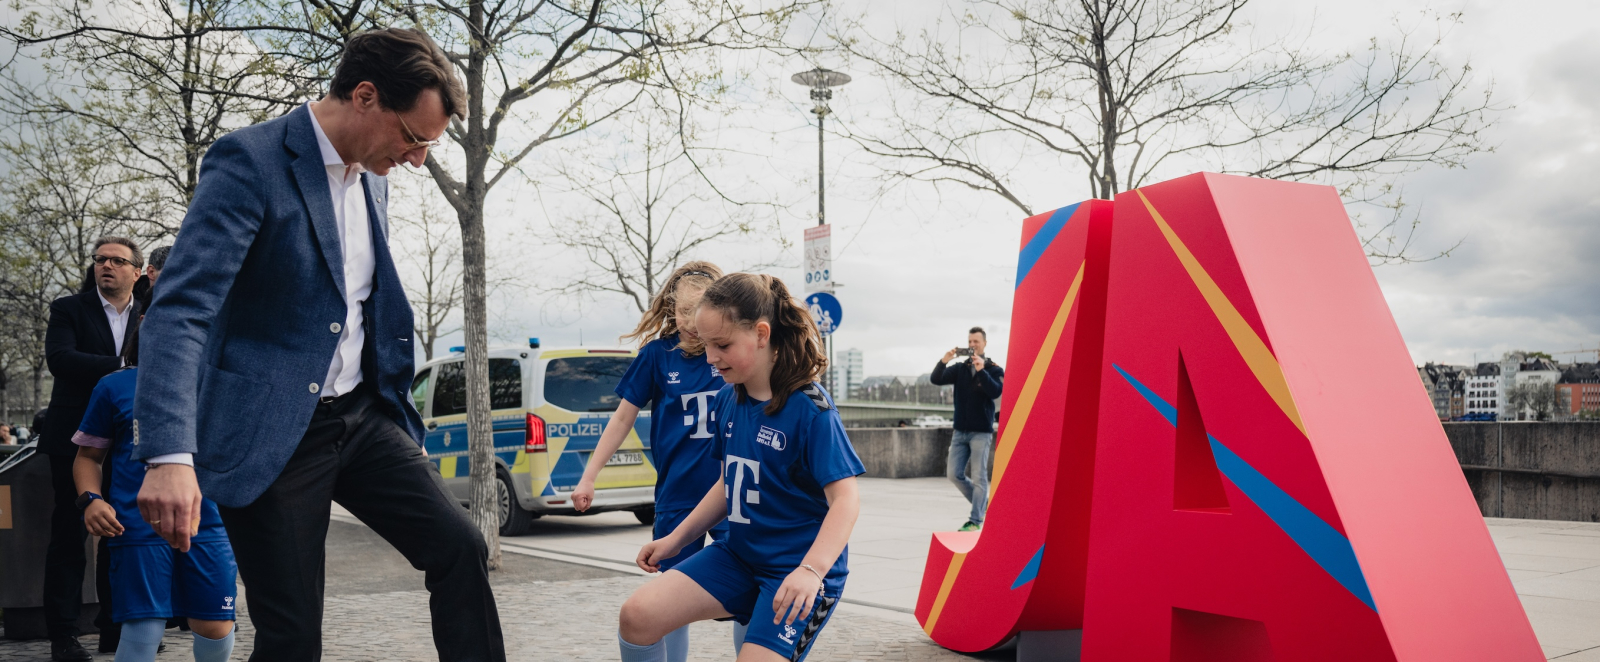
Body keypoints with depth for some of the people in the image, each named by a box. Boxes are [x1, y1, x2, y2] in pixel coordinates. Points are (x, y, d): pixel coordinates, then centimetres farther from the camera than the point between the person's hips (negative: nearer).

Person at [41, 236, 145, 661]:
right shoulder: (68, 309, 2)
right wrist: (122, 367, -23)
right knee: (70, 534, 0)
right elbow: (59, 358, -15)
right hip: (77, 439, -3)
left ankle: (116, 627, 15)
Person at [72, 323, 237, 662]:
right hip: (140, 527, -1)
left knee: (217, 630, 2)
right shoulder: (115, 386, 6)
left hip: (207, 523, 2)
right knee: (144, 630, -5)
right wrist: (91, 500, -6)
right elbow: (88, 455, 10)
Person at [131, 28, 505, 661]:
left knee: (461, 548, -6)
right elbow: (180, 309, -24)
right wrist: (170, 456, -34)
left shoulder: (371, 176, 10)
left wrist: (398, 418, 23)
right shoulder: (249, 160, -15)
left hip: (362, 416, 7)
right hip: (272, 433, -7)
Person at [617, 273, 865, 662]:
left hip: (798, 570, -6)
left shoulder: (809, 407, -18)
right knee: (637, 616, -7)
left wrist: (811, 571, -36)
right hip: (739, 553, 7)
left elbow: (846, 500, -23)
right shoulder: (728, 399, 4)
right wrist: (677, 539, 16)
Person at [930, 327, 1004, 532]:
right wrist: (943, 361, -23)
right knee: (954, 474, 4)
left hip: (981, 432, -4)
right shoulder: (959, 369, 8)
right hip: (960, 431, 5)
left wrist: (981, 370, -30)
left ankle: (975, 520, 2)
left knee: (979, 477, -4)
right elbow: (936, 380, -6)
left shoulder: (994, 370, -2)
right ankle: (982, 502, 24)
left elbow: (996, 392, -20)